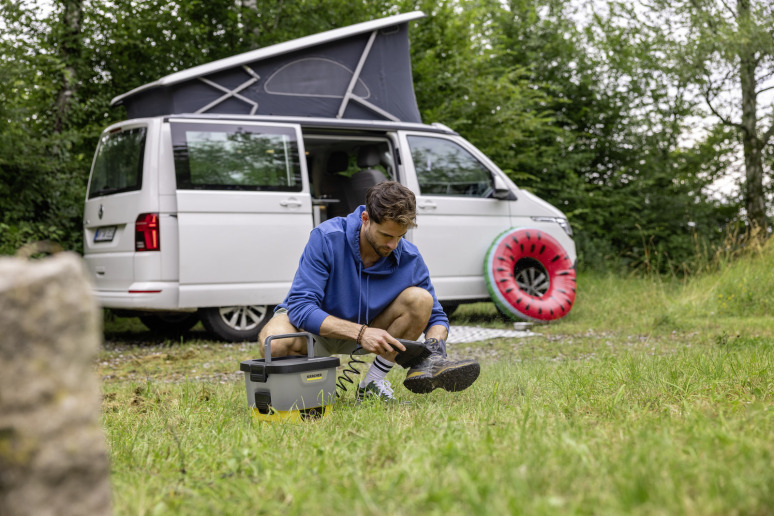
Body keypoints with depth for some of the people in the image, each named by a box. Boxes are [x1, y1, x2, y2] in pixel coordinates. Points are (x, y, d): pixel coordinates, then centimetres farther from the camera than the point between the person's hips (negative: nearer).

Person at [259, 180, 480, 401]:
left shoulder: (410, 258, -16)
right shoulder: (326, 238, -27)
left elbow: (436, 316, -3)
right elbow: (301, 307, -31)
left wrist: (435, 348, -27)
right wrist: (360, 333, -42)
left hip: (367, 328, 4)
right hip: (314, 327, -3)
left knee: (420, 299, -22)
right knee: (275, 343, -38)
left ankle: (372, 383, -11)